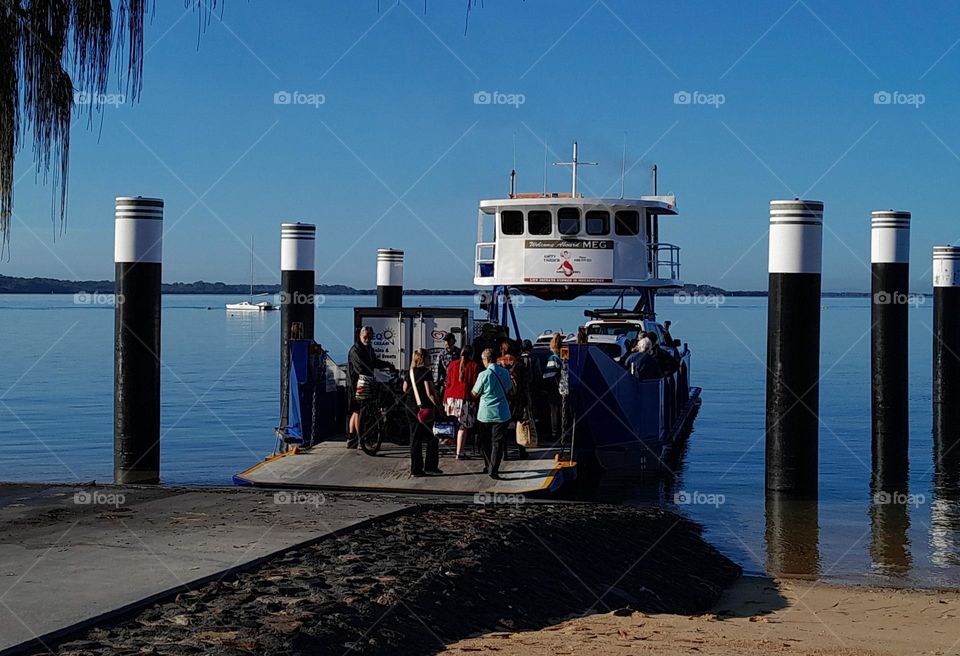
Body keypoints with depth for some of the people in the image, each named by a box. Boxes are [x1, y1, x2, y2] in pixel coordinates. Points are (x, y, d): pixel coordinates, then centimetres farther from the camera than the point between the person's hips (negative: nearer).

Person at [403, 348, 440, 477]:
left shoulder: (410, 372, 8)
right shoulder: (426, 372, -12)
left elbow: (405, 389, 14)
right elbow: (429, 392, -18)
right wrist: (438, 406, -14)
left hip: (412, 407, 6)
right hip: (425, 407, -6)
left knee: (415, 438, 8)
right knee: (432, 437, 6)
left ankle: (416, 469, 7)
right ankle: (430, 466, 7)